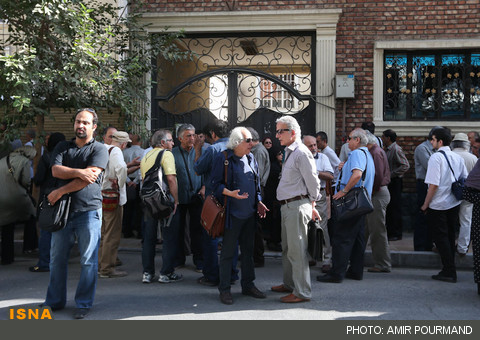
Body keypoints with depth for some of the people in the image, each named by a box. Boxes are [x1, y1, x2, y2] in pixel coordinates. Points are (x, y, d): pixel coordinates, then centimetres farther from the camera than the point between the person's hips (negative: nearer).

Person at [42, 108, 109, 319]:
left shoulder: (99, 150, 0)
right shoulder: (63, 148, 15)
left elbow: (89, 178, -12)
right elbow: (56, 170, -2)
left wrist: (60, 191, -11)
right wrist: (79, 172, -17)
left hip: (88, 210, -4)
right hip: (63, 209, 4)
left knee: (88, 260, 0)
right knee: (57, 258, 9)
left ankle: (84, 304, 10)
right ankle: (55, 301, 22)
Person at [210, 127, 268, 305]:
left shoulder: (251, 158, 13)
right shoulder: (222, 158, -7)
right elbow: (215, 183, -10)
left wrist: (258, 202, 10)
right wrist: (230, 193, -25)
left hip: (250, 213, 7)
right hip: (232, 213, -6)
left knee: (248, 250, 13)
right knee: (228, 251, -1)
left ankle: (248, 285, 24)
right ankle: (224, 289, 8)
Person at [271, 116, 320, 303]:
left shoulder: (302, 153, -15)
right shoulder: (289, 152, 16)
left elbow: (313, 183, -14)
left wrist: (311, 206, -4)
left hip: (297, 206, -10)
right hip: (287, 206, 10)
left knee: (297, 250, -5)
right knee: (287, 248, 19)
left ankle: (302, 292, 2)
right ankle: (289, 284, 33)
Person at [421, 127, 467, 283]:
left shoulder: (436, 157, -15)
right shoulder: (458, 157, 6)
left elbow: (433, 185, -19)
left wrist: (426, 204, -10)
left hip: (438, 205, -7)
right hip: (454, 203, 7)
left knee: (440, 237, 0)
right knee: (449, 236, 15)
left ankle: (449, 272, 0)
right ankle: (449, 270, 22)